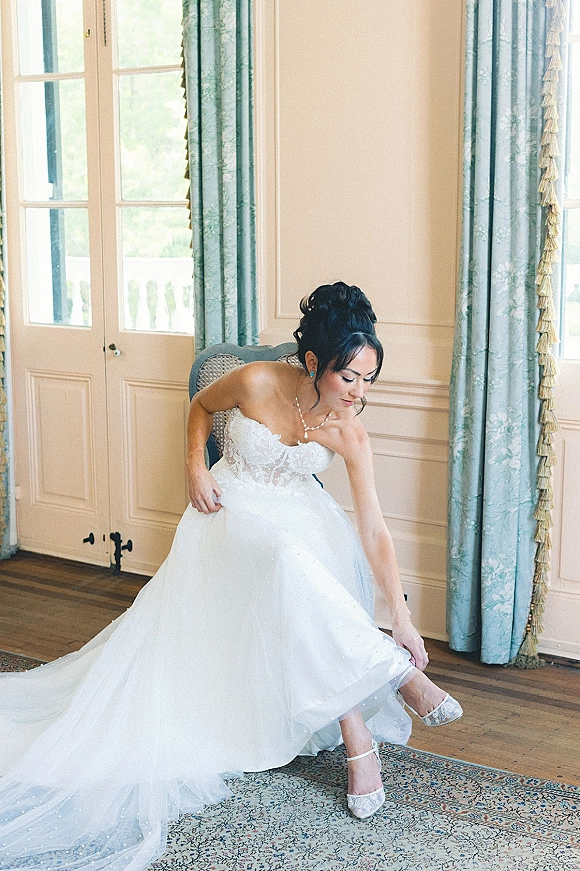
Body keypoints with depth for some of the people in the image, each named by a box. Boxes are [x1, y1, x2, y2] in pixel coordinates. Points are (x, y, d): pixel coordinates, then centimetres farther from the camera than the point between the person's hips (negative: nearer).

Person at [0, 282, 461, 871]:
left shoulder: (348, 432, -17)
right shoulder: (255, 383, -22)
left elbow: (372, 529, -16)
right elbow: (200, 406, 2)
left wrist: (401, 614, -20)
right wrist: (195, 468, -11)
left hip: (301, 520, 2)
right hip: (235, 514, -2)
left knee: (313, 621, -30)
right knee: (292, 566, -36)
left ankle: (355, 736, -22)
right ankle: (397, 673, -30)